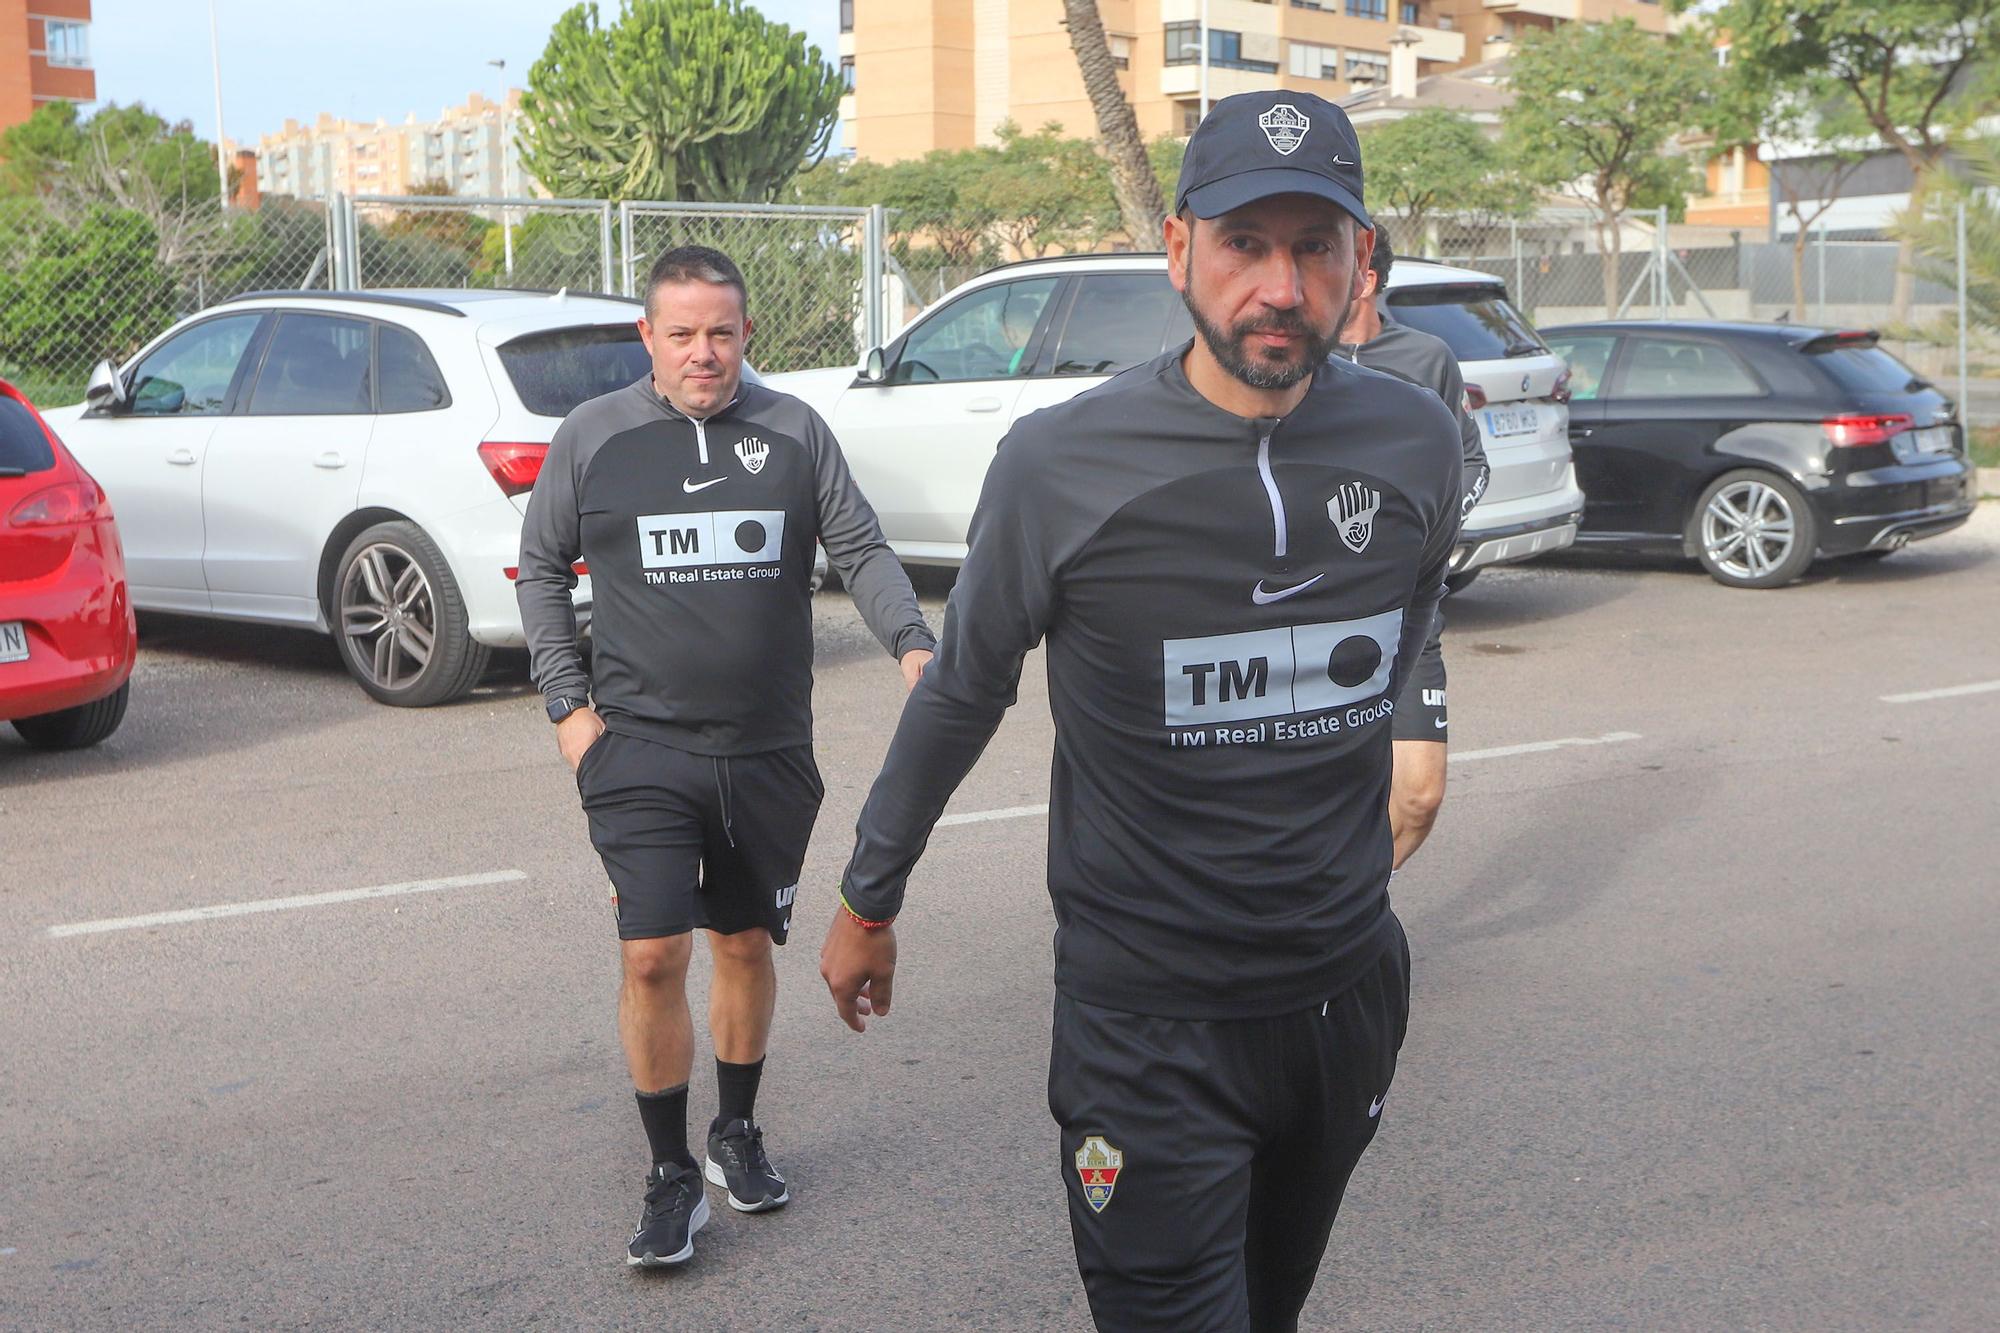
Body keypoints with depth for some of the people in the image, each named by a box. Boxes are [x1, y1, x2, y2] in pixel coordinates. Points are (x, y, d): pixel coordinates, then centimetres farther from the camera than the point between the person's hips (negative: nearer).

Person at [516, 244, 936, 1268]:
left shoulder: (793, 431, 4)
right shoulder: (592, 438, 1)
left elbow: (861, 549, 4)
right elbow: (542, 570, 9)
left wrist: (913, 644, -14)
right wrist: (568, 702, 1)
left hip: (770, 753, 2)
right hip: (641, 750, -2)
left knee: (746, 944, 14)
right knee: (652, 955, -10)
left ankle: (737, 1135, 34)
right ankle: (671, 1176, 4)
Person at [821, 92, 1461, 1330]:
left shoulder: (1417, 441, -5)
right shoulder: (1062, 464, -15)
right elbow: (963, 691, 0)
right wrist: (869, 901, 10)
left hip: (1353, 984, 4)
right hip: (1148, 1018, -4)